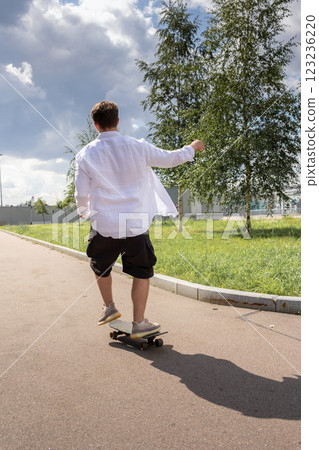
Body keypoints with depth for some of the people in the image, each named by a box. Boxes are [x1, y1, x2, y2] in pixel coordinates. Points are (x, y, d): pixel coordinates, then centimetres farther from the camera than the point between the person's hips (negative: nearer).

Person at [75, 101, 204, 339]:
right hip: (135, 225, -1)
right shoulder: (137, 147, -6)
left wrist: (84, 212, 24)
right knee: (142, 273, 14)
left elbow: (82, 194, 1)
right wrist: (192, 148, 25)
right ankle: (139, 323, 18)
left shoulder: (86, 154, -3)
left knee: (101, 268, 26)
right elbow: (169, 159, 6)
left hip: (103, 225, 1)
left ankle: (109, 307, 41)